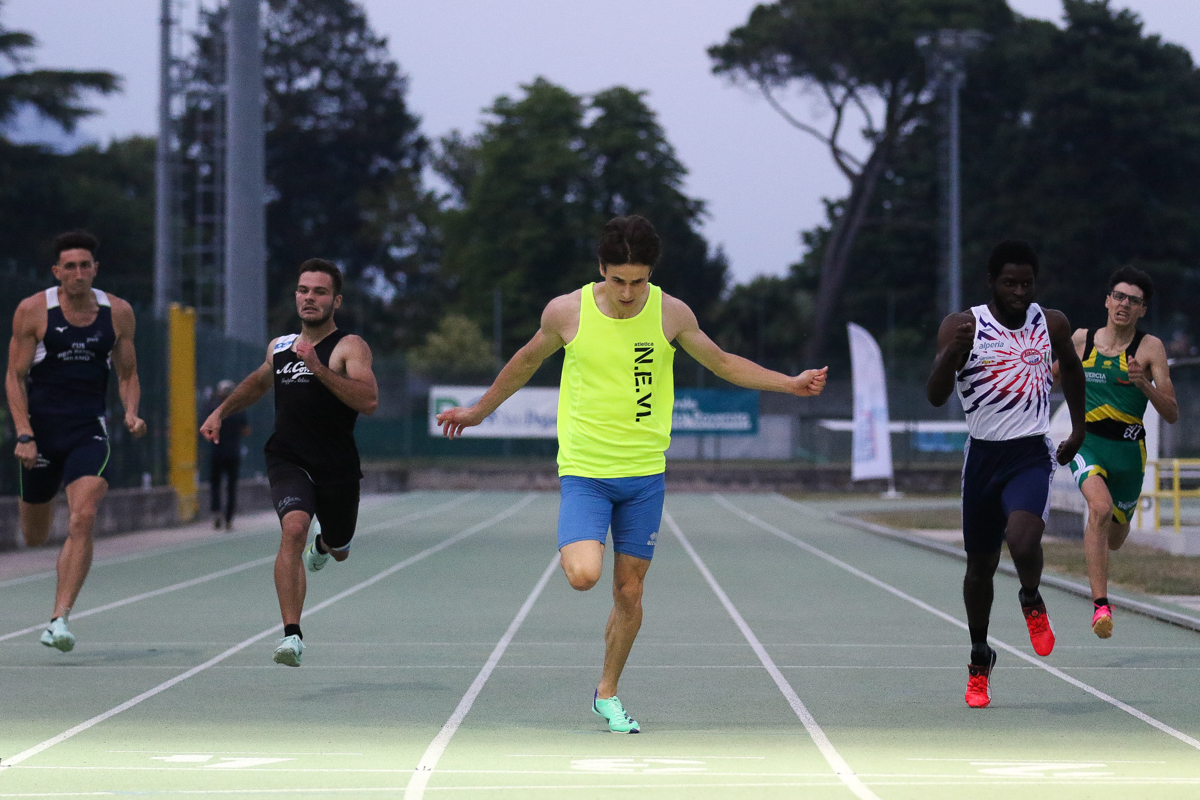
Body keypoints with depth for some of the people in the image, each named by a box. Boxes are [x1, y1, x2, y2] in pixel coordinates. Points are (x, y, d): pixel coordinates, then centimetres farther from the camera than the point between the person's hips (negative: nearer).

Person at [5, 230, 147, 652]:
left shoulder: (118, 313, 2)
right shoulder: (33, 311, -5)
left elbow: (127, 374, 12)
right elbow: (14, 377, -3)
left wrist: (131, 413, -8)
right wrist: (23, 435, -13)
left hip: (89, 431, 0)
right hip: (41, 428, 0)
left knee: (83, 520, -21)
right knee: (34, 537, 11)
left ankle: (59, 620, -21)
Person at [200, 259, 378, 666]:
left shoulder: (350, 347, -7)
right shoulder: (279, 347, 9)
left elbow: (368, 400, -24)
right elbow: (259, 381, 33)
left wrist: (318, 368, -28)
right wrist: (221, 411, 24)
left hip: (337, 467, -1)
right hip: (288, 461, 1)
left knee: (338, 550, 19)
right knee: (294, 528, -27)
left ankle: (322, 544, 61)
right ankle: (292, 635, -31)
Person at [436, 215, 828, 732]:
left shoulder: (671, 314, -4)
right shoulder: (567, 312, -7)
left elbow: (723, 363, 12)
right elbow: (527, 361, 12)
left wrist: (789, 383, 3)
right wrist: (479, 411, 22)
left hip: (644, 473, 2)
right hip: (584, 470, -2)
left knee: (629, 592, 5)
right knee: (583, 575, -22)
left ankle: (607, 694, 24)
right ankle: (573, 547, 15)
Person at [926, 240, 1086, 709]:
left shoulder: (1052, 323, 1)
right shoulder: (964, 326, -7)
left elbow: (1071, 368, 22)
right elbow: (935, 396, -17)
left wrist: (1078, 428, 25)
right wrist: (952, 350, -34)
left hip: (1032, 456, -1)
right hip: (983, 456, 1)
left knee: (1023, 539, -27)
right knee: (980, 564, 11)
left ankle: (1031, 600, 7)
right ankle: (980, 658, 32)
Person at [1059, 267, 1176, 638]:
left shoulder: (1150, 347, -6)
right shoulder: (1081, 340, 2)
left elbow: (1172, 414, -10)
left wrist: (1143, 383, -24)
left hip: (1128, 450, 0)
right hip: (1087, 443, 0)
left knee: (1114, 539, 15)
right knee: (1100, 507, -30)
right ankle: (1100, 604, -29)